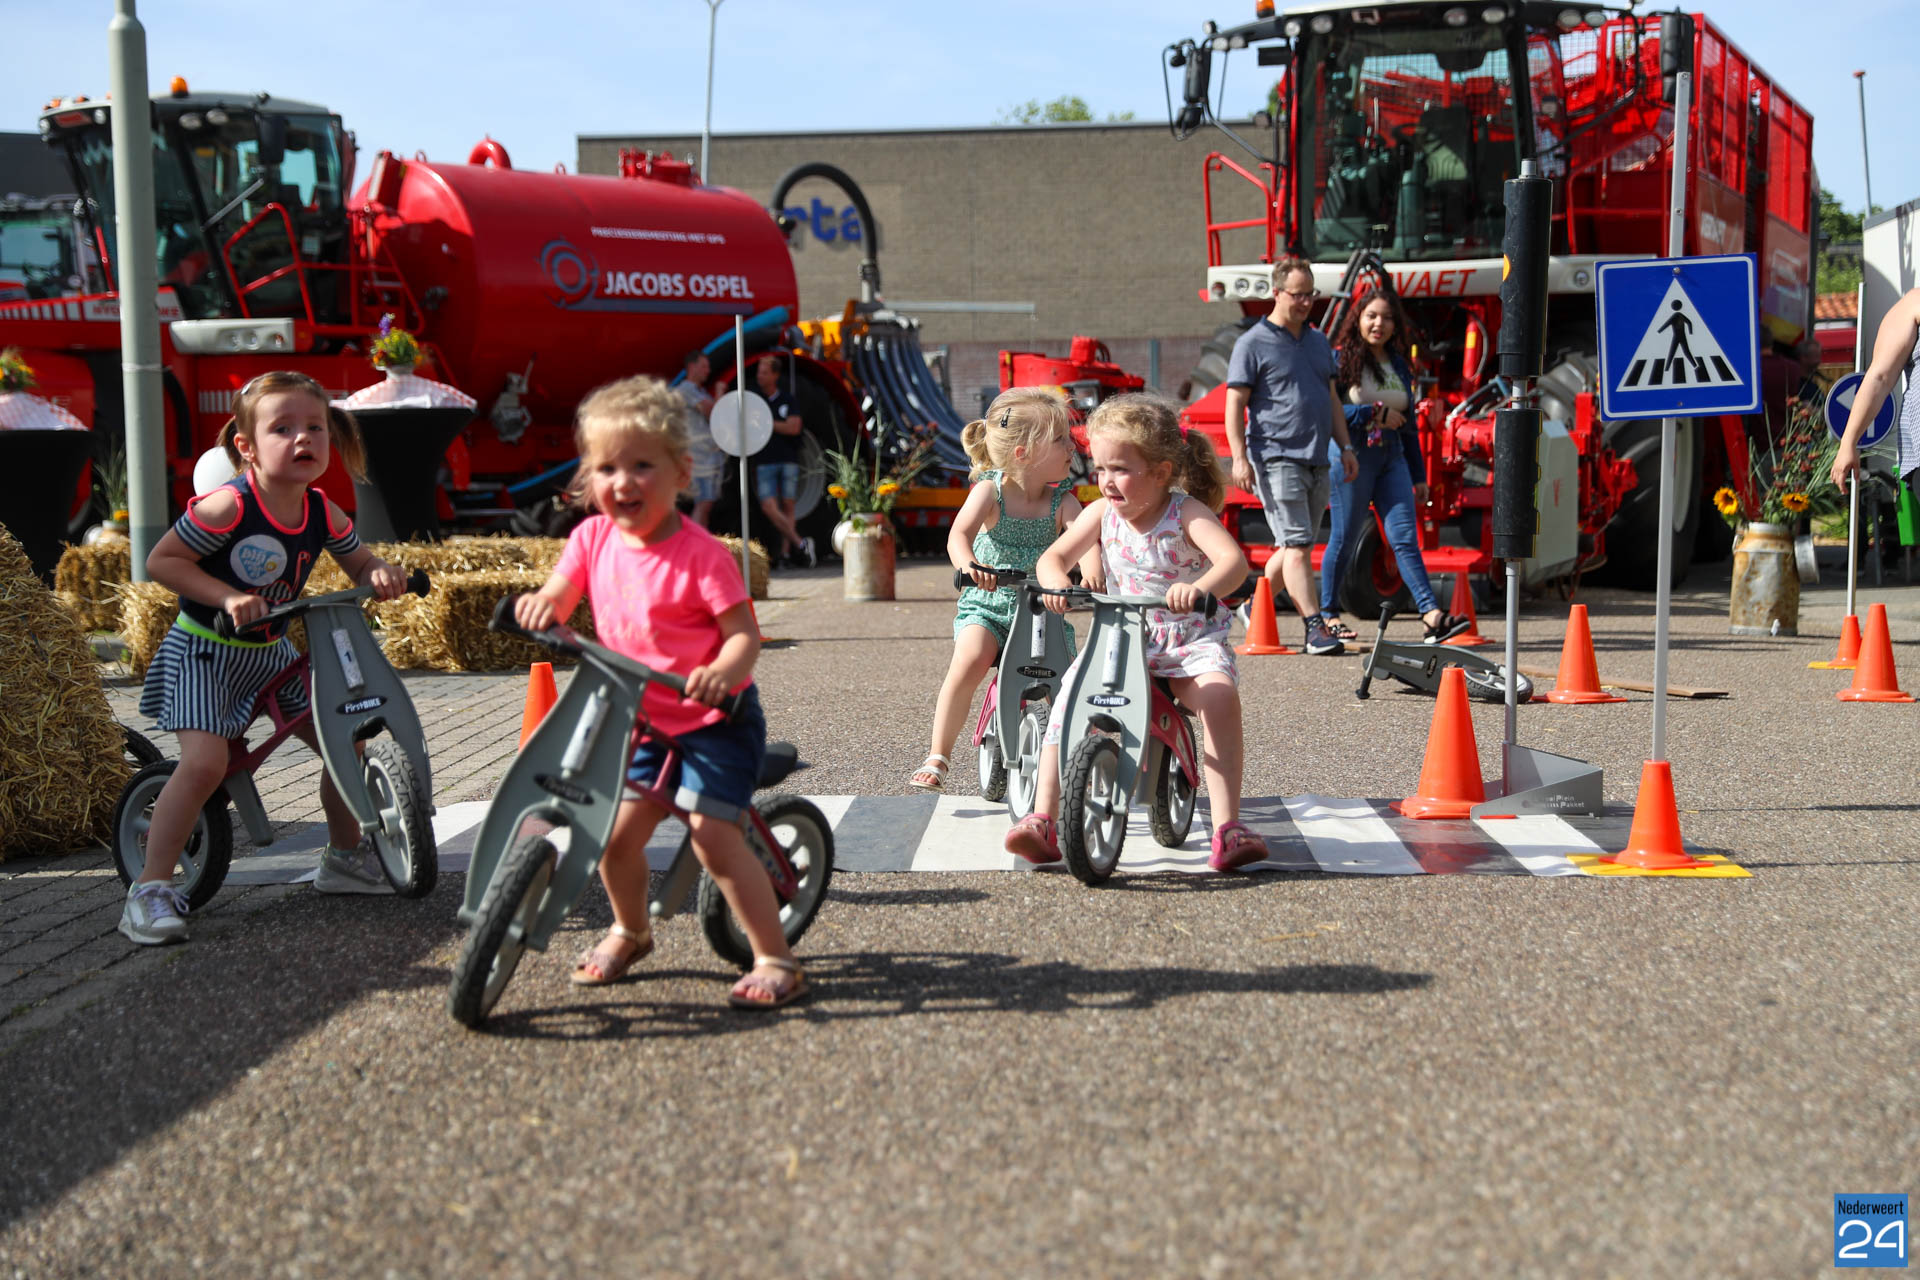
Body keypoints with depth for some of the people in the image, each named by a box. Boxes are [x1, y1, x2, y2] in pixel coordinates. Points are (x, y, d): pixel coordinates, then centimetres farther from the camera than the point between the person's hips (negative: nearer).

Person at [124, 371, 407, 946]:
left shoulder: (322, 513, -5)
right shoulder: (227, 507, -24)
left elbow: (359, 562, 9)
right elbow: (161, 560, -18)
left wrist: (381, 573, -15)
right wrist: (227, 597, -29)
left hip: (270, 654, 7)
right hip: (203, 651, -7)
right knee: (205, 762, -24)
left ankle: (344, 858, 28)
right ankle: (150, 890, -14)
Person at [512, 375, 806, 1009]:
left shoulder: (700, 554, -18)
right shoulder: (594, 537, -1)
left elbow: (743, 632, -19)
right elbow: (558, 599, -3)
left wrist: (723, 671, -41)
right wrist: (540, 604, -28)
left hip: (714, 718, -6)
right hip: (642, 719, 6)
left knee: (712, 832, -16)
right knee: (615, 832, 2)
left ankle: (775, 959, -5)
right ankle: (629, 931, 31)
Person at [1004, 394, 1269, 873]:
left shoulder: (1187, 512, -13)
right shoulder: (1101, 513, 1)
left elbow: (1233, 560, -28)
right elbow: (1053, 556, -1)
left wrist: (1200, 589, -50)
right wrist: (1055, 583, -26)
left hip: (1192, 640, -3)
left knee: (1219, 693, -32)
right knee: (1067, 698, -20)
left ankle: (1227, 829, -29)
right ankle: (1042, 822, -17)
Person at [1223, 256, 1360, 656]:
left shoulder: (1319, 342, 19)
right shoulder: (1253, 344, -2)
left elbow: (1331, 399, 25)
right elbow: (1235, 405, -6)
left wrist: (1346, 447, 17)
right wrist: (1240, 458, -14)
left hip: (1316, 461, 7)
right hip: (1277, 459, -7)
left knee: (1292, 547, 11)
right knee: (1297, 546, -12)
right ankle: (1314, 627, -15)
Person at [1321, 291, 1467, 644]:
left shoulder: (1399, 366, 17)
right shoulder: (1342, 361, -1)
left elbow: (1408, 424, 20)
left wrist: (1419, 476, 18)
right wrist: (1375, 413, -13)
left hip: (1392, 457, 5)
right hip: (1353, 455, -5)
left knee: (1405, 537, -6)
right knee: (1345, 538, 2)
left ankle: (1432, 614, -17)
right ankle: (1328, 613, 16)